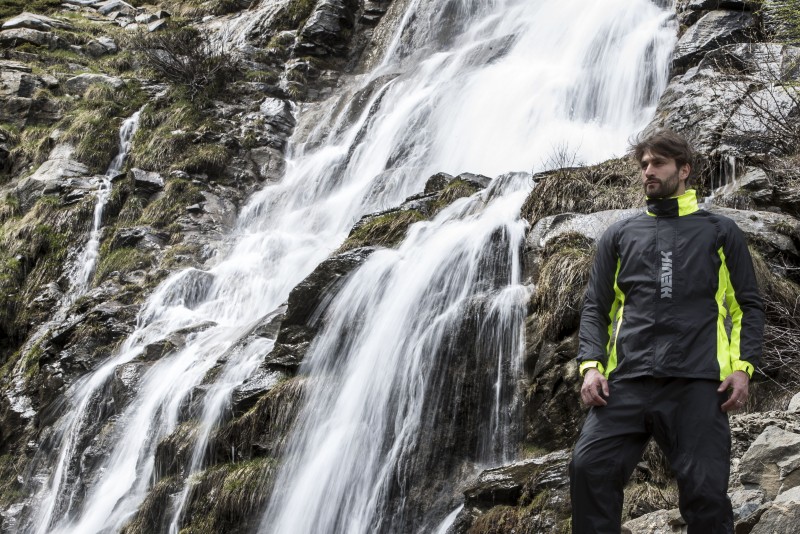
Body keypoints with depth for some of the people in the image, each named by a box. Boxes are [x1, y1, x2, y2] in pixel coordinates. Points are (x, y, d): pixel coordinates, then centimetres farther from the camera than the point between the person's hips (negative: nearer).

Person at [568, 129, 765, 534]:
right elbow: (595, 307, 17)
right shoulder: (619, 236, 21)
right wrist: (590, 365, 0)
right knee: (589, 467, -16)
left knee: (705, 490, -10)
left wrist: (743, 365, -3)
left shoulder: (720, 232, 16)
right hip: (627, 380, 2)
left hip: (698, 381, -1)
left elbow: (748, 305, 13)